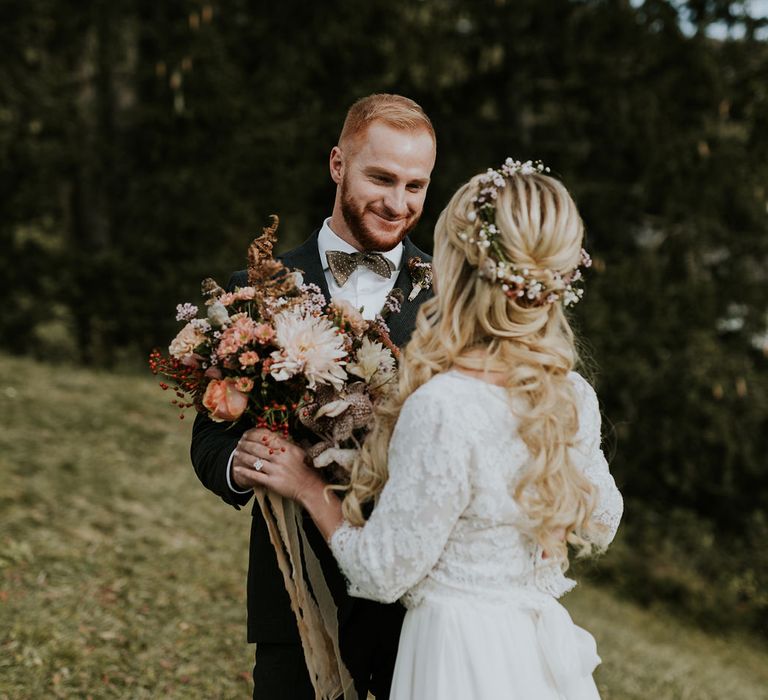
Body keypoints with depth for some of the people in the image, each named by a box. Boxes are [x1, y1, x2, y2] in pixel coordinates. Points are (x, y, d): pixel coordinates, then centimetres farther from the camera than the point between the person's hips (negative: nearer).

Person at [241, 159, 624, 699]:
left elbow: (383, 572, -17)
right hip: (543, 649, 7)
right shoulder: (574, 397, -5)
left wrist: (309, 488, -3)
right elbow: (599, 525, 11)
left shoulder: (443, 409, -26)